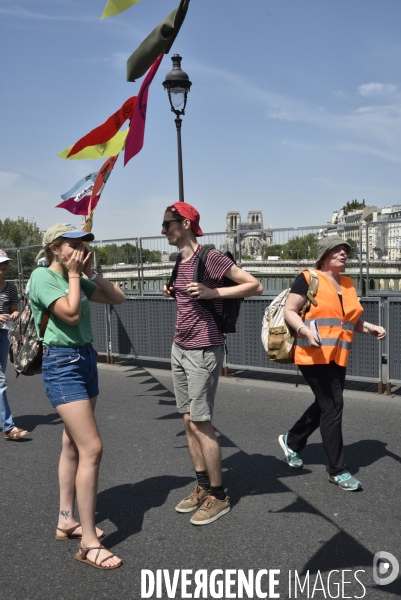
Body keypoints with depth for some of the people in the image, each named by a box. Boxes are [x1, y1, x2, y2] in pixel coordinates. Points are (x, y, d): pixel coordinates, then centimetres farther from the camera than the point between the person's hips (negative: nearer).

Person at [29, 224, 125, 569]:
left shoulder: (77, 278, 12)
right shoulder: (43, 276, -10)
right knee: (92, 448, -12)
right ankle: (89, 543, -2)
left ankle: (66, 521, 28)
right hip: (62, 365, -8)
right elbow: (71, 314, -21)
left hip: (87, 360, 8)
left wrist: (90, 271, 4)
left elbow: (118, 298, 10)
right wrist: (73, 274, -11)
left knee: (73, 445, 14)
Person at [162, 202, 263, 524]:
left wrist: (212, 292, -22)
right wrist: (173, 292, 8)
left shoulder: (210, 257, -13)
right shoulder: (179, 261, 11)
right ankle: (203, 487, 26)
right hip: (180, 349, 9)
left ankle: (218, 496, 12)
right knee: (189, 420, 12)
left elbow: (255, 286, -14)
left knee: (200, 423, -3)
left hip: (203, 351, -9)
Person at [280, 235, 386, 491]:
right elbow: (289, 311, -8)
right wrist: (306, 331, -24)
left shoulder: (348, 284, 15)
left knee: (325, 405, 16)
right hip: (314, 355, -8)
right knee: (332, 407, -5)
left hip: (338, 356, 8)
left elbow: (353, 320, 22)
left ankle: (292, 441, 38)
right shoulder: (309, 278, -5)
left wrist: (371, 327, 4)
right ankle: (338, 470, 7)